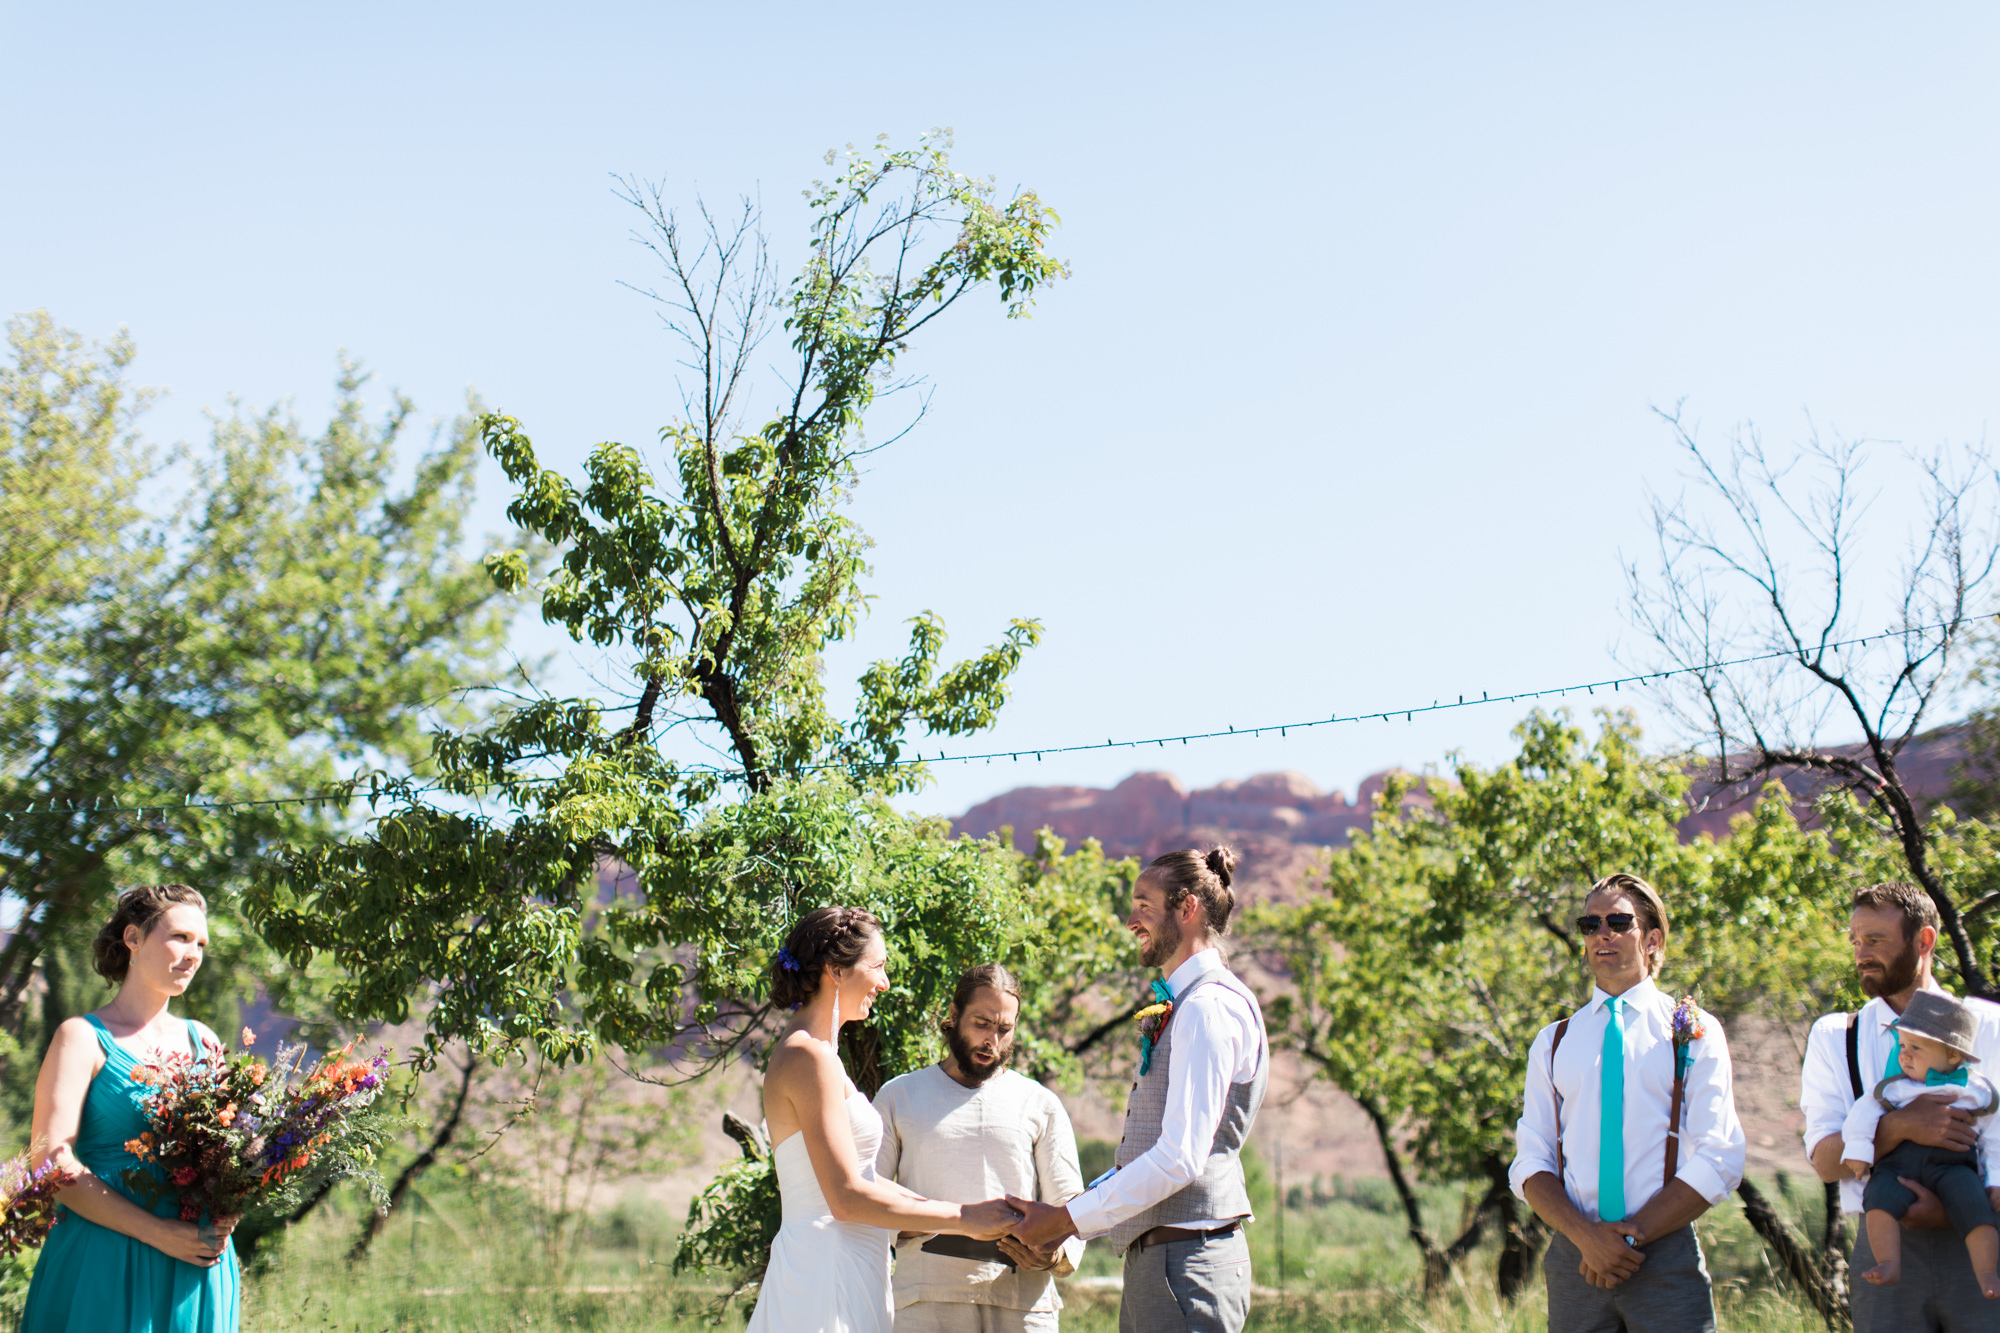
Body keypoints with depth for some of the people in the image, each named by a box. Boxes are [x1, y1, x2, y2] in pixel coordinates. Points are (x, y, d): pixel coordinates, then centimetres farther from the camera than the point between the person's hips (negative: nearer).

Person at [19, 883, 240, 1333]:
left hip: (197, 1269, 5)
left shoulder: (203, 1042, 14)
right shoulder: (84, 1038, -2)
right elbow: (54, 1164, -11)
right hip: (105, 1263, -5)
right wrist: (158, 1233, -17)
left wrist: (222, 1219, -5)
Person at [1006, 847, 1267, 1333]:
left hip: (1185, 1263, -10)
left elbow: (1180, 1158, -21)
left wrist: (1068, 1219, -14)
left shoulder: (1209, 1007, -13)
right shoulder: (1182, 1006, 19)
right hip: (1155, 1257, 10)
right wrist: (1065, 1221, 13)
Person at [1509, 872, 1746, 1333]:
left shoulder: (1694, 1032, 6)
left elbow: (1718, 1163, -2)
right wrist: (1588, 1237, -10)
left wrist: (1631, 1236, -10)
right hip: (1575, 1260, 2)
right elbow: (1530, 1165, 7)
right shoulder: (1553, 1043, 13)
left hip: (1668, 1260, -2)